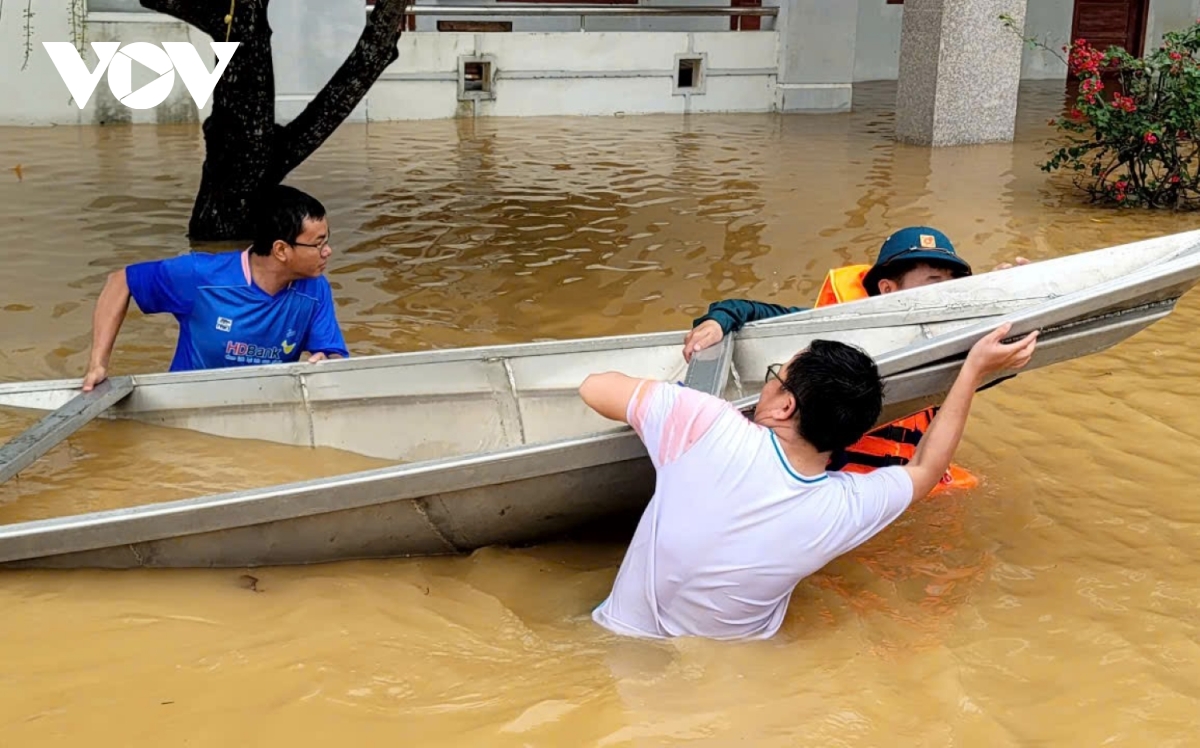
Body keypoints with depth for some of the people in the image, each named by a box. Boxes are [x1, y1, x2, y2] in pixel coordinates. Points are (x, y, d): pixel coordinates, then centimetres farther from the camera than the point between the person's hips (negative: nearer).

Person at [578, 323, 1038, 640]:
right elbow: (925, 468, 6)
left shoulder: (708, 428, -27)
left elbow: (595, 387, -12)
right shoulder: (848, 510, -17)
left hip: (624, 640, -1)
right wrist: (974, 371, 10)